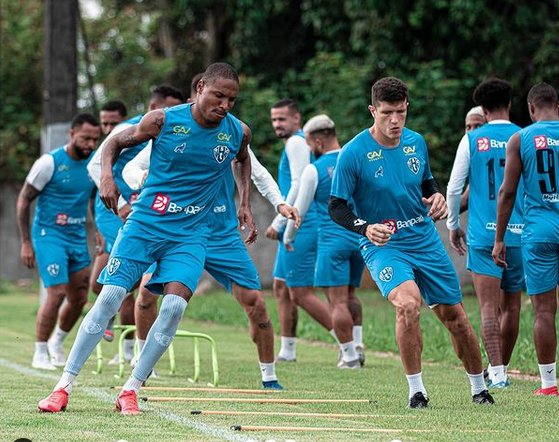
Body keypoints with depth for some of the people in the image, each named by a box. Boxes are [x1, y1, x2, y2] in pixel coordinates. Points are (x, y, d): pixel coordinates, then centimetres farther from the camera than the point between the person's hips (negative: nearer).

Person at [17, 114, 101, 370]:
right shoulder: (50, 162, -15)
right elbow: (24, 200, -9)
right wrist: (26, 242, -12)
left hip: (78, 238, 6)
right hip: (49, 235, -6)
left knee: (80, 298, 8)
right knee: (57, 293, -16)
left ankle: (57, 342, 34)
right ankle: (40, 354, -2)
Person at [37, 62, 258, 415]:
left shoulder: (238, 132, -3)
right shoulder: (163, 120, -11)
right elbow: (115, 142, 4)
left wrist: (245, 204, 15)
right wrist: (107, 175, -14)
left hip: (191, 235, 2)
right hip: (146, 223, -2)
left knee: (175, 305, -18)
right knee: (109, 298, -8)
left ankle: (132, 390, -4)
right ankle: (64, 387, -1)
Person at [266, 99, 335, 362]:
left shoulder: (296, 143, -12)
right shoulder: (300, 143, 19)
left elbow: (299, 186, -19)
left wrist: (278, 224, -16)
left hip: (300, 229, -10)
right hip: (296, 229, 10)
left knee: (301, 294, -9)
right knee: (281, 287, 12)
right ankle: (287, 352, 16)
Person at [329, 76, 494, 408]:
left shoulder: (416, 142, 2)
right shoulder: (354, 153, -13)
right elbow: (336, 207, -9)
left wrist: (437, 197, -2)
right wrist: (366, 228, -26)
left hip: (426, 241, 5)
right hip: (383, 246, -5)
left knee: (454, 316, 8)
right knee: (408, 303, -31)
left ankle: (479, 387, 30)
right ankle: (416, 390, -16)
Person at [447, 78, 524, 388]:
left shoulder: (472, 140, 0)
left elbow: (454, 188, 2)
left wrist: (452, 226, 16)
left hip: (483, 235, -2)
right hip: (519, 234, 2)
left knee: (489, 307, -7)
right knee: (511, 305, 15)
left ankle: (496, 373, -18)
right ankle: (501, 368, 25)